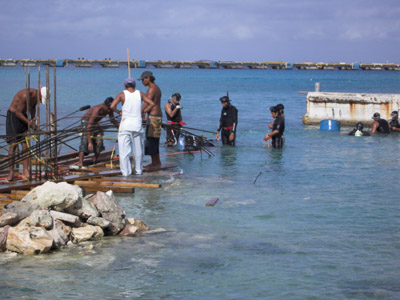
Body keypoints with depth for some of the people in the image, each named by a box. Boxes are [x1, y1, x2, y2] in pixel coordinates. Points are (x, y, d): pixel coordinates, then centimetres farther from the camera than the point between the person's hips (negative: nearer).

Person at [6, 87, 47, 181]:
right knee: (13, 144, -11)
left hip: (23, 116, 7)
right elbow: (18, 112, -23)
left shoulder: (36, 96, -4)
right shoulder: (25, 95, -28)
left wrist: (33, 118, 4)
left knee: (25, 144, -3)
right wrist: (29, 123, -22)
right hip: (13, 116, -7)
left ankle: (25, 172, -4)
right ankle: (11, 172, -5)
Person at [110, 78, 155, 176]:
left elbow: (112, 106, -12)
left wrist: (119, 112, 5)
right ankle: (139, 170, 21)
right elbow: (152, 103, 5)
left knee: (124, 149, 0)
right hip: (137, 123, 3)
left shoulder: (122, 94, -1)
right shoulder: (140, 94, 7)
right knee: (138, 150, 14)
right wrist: (143, 111, 11)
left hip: (125, 124, -3)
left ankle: (125, 171, -3)